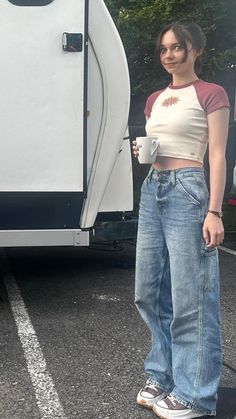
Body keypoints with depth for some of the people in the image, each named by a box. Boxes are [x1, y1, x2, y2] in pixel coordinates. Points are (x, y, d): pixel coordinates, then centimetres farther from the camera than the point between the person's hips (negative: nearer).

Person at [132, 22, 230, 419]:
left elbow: (217, 157, -7)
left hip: (187, 190, -7)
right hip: (152, 190, 8)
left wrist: (214, 212, -15)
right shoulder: (154, 99, 18)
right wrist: (141, 151, 2)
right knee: (149, 291, 10)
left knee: (190, 297, -4)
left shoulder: (211, 94, -1)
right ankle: (163, 375, 25)